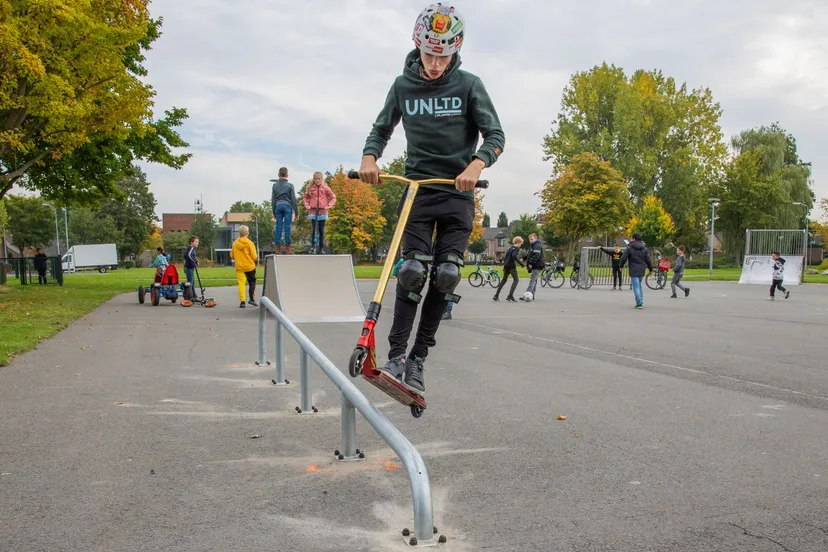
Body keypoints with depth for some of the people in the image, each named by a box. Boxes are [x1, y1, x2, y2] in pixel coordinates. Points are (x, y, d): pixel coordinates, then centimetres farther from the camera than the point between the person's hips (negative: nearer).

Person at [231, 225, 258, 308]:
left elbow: (231, 256, 7)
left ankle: (242, 301, -3)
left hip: (239, 267, 2)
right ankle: (251, 299, 7)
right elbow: (254, 257, -11)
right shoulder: (250, 243, -10)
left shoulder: (235, 243, -1)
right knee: (252, 282, 15)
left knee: (241, 283, 2)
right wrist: (256, 256, 11)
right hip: (250, 266, -2)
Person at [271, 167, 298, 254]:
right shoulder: (290, 185, -1)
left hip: (278, 206, 3)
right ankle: (287, 247, -3)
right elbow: (293, 199, -2)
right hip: (287, 206, -3)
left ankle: (278, 248, 4)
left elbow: (273, 199, 10)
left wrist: (274, 212, 17)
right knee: (287, 227, -2)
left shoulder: (275, 185, 8)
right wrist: (296, 212, 3)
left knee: (278, 227, 4)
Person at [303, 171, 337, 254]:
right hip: (313, 211, 0)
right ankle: (312, 245, 0)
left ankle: (321, 247, 11)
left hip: (322, 212, 0)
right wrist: (307, 205, 4)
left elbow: (333, 197, 5)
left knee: (321, 230, 4)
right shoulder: (311, 188, 5)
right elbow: (305, 197, 18)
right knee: (314, 229, -8)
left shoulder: (325, 188, 1)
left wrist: (329, 205, -6)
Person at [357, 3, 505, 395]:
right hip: (417, 189, 0)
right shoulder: (403, 86, 3)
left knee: (446, 275, -5)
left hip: (458, 194, 0)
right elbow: (382, 129, 12)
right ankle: (396, 355, -7)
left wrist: (476, 164, -25)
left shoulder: (468, 85, -2)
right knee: (413, 270, -13)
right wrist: (369, 156, -9)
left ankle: (418, 358, 5)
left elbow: (495, 134, -5)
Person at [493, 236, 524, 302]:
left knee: (504, 280, 17)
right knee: (516, 280, -2)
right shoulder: (517, 248, -8)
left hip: (506, 265, 8)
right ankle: (510, 296, -14)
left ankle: (496, 296, 12)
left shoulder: (511, 248, 17)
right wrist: (520, 263, -22)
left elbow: (505, 256, 20)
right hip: (511, 266, -8)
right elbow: (514, 256, -24)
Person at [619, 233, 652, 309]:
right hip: (641, 270, 5)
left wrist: (621, 266, 9)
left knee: (636, 286, -4)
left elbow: (623, 258, -7)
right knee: (639, 285, 19)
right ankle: (640, 302, 21)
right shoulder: (644, 248, 7)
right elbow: (648, 260, 6)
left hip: (633, 271, -5)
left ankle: (639, 304, -8)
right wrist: (650, 269, 15)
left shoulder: (629, 248, -6)